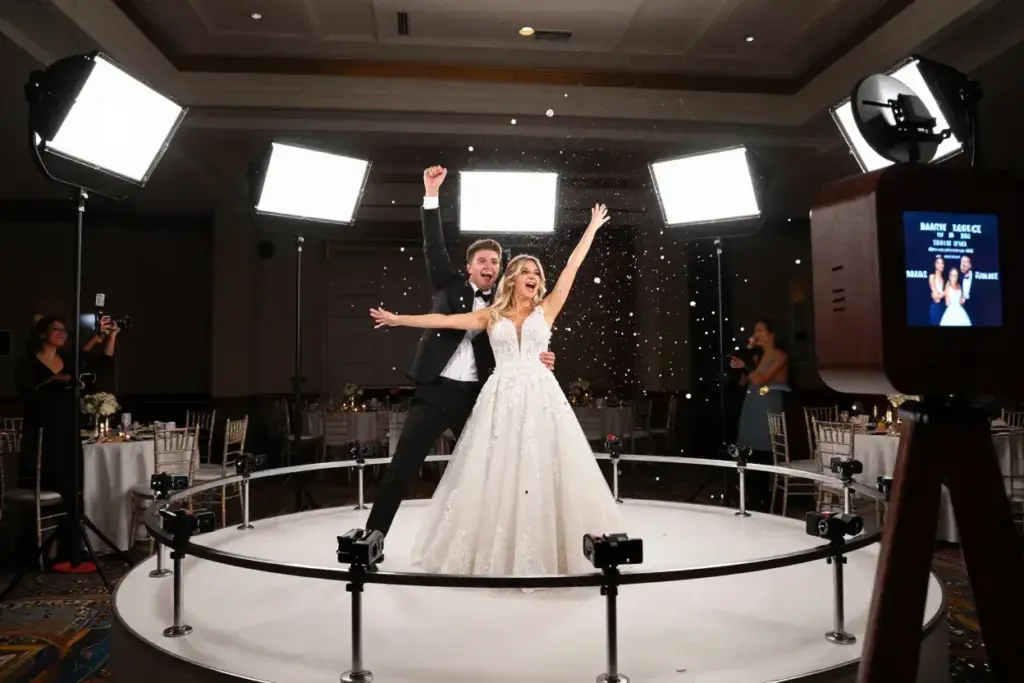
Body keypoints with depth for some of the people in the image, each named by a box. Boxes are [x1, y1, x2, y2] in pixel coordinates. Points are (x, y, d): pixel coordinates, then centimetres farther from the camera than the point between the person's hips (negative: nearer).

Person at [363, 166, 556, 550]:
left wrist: (538, 360, -14)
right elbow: (434, 247, -3)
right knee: (403, 465, -3)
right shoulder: (449, 286, 7)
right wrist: (432, 195, -10)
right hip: (436, 390, -2)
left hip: (476, 395, 2)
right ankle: (373, 534, 7)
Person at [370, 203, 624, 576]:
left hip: (540, 395, 0)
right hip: (502, 398, 0)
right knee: (497, 473, 1)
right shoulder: (491, 315, 11)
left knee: (543, 471, -1)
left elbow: (572, 266, 11)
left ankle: (552, 549, 8)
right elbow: (444, 320, 11)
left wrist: (593, 227, 14)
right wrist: (398, 319, 11)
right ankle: (498, 550, 12)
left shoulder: (546, 310, 11)